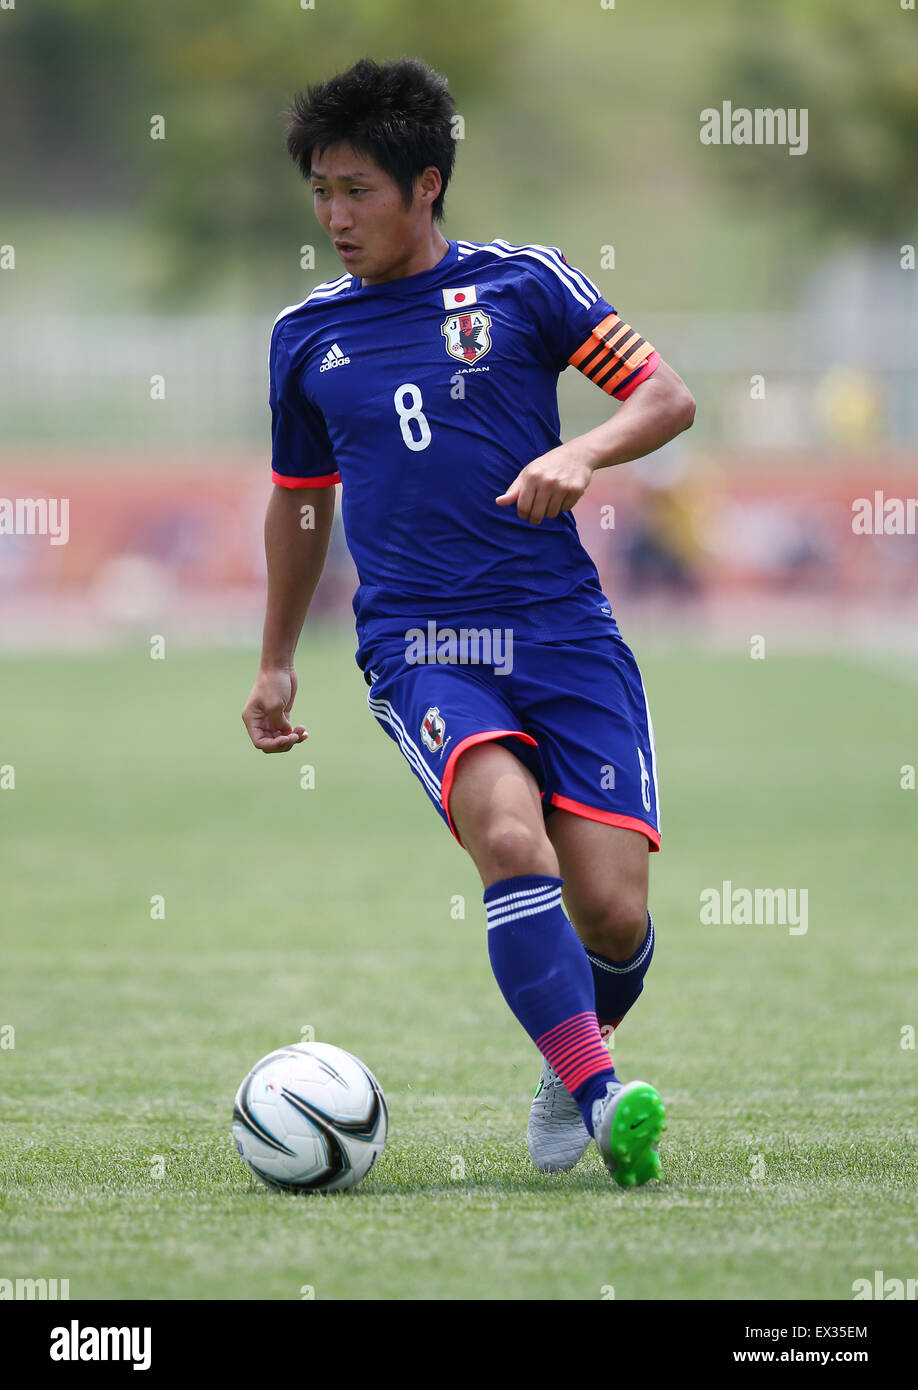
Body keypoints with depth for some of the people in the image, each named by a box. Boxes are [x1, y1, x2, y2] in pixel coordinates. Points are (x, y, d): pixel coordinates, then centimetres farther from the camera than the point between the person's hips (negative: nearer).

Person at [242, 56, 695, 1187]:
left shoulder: (520, 284, 4)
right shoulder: (305, 336, 13)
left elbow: (668, 396, 5)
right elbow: (298, 499, 27)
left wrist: (581, 453, -15)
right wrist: (275, 663, 29)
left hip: (563, 630, 0)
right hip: (418, 647, 1)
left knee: (611, 913, -9)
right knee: (509, 839, -29)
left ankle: (575, 1049, 23)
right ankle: (598, 1097, -34)